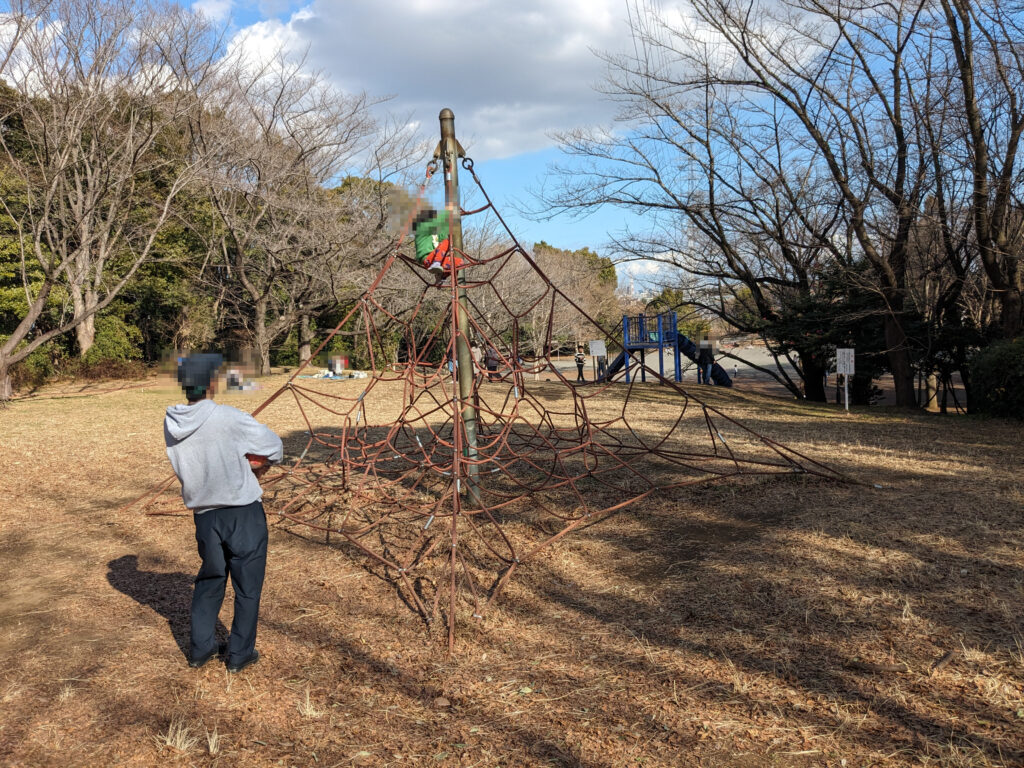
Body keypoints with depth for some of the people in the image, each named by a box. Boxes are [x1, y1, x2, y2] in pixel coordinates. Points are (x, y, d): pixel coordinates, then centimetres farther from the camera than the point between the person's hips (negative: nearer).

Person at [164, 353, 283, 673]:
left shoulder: (171, 423, -2)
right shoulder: (229, 419, -19)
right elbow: (274, 448, -10)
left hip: (204, 514, 5)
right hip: (243, 514, -5)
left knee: (209, 580, 23)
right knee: (247, 585, 10)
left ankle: (200, 648, 30)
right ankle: (240, 654, 19)